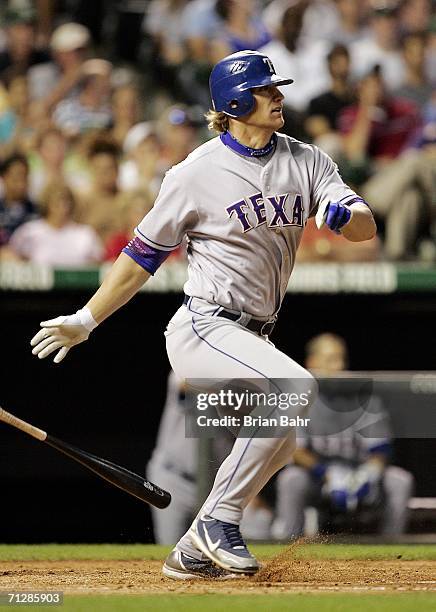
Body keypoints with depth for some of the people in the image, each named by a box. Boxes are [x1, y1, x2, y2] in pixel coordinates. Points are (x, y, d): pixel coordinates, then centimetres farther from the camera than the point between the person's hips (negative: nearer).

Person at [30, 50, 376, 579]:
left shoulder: (305, 161, 6)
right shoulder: (199, 173, -8)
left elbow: (366, 227, -3)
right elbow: (142, 256, 0)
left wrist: (343, 212, -27)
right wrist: (85, 321, 1)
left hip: (252, 336, 7)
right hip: (203, 330, -7)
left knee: (273, 451, 8)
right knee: (295, 387, -28)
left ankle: (192, 553, 20)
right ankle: (218, 522, -20)